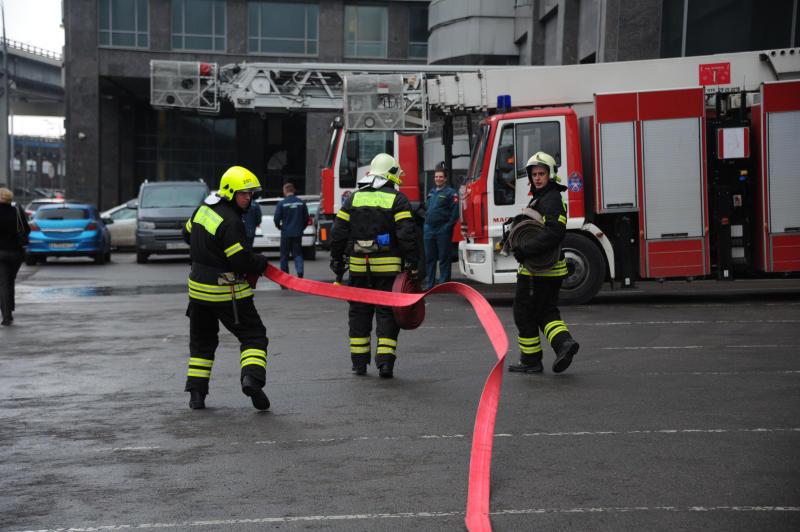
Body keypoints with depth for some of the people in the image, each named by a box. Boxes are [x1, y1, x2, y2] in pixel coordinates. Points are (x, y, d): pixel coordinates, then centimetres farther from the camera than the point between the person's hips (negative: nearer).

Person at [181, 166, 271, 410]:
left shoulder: (204, 208, 4)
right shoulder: (230, 222, -22)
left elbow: (188, 234, 22)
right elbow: (243, 262, -22)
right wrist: (262, 262, -2)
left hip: (199, 286, 7)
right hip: (226, 292, -7)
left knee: (202, 340, 18)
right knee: (253, 335, 3)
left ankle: (196, 392, 15)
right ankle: (252, 378, -18)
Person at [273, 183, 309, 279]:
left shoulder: (282, 203, -10)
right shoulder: (301, 203, 0)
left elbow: (277, 218, -7)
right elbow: (306, 218, 6)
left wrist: (279, 227, 13)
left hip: (286, 233, -2)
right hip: (298, 233, 2)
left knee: (284, 255, 8)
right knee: (298, 254, 7)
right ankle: (300, 272, -13)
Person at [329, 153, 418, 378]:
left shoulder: (354, 198, 7)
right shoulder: (397, 199, -4)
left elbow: (338, 231, 6)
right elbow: (406, 233, -12)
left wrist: (336, 259, 14)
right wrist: (411, 264, -7)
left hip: (359, 267, 3)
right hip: (388, 268, -3)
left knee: (359, 312, 12)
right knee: (387, 312, 2)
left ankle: (359, 362, 16)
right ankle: (385, 361, -6)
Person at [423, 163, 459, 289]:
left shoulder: (450, 193, -4)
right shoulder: (431, 193, 18)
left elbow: (455, 212, -10)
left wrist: (448, 227, -16)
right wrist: (426, 225, 15)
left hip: (443, 230, -7)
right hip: (429, 230, 7)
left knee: (444, 259, -2)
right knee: (429, 258, 10)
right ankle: (429, 284, 17)